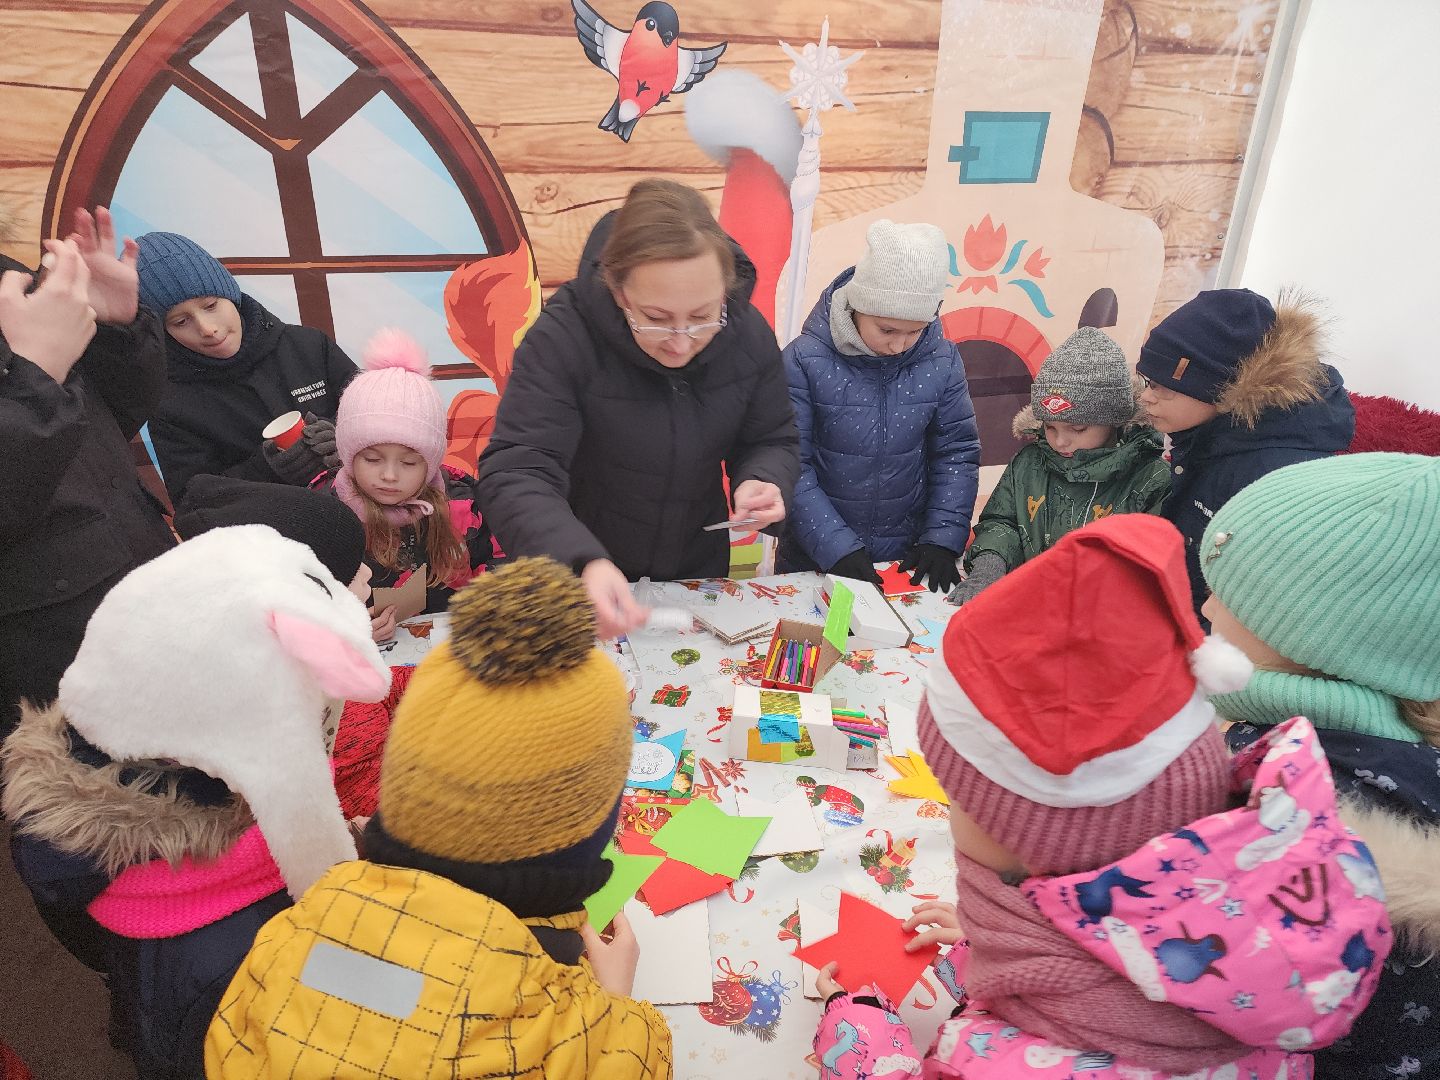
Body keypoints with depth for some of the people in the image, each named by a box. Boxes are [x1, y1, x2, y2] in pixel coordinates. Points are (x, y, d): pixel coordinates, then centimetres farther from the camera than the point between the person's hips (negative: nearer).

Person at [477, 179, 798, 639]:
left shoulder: (749, 333, -15)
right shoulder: (561, 338, -27)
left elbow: (771, 441, -3)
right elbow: (515, 476, -34)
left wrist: (762, 482, -27)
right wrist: (583, 563, -52)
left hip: (700, 575, 3)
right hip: (582, 586, -2)